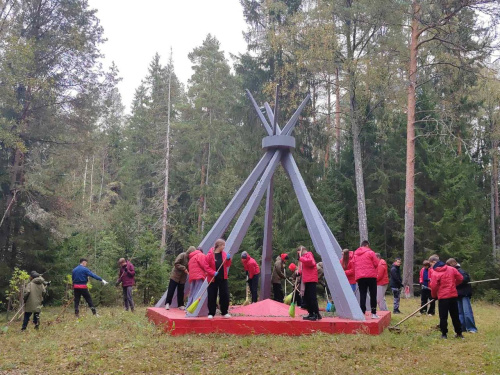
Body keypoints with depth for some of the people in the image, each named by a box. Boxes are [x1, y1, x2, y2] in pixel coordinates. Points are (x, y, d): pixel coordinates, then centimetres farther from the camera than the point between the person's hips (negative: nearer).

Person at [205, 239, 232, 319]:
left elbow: (227, 265, 10)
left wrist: (228, 259, -8)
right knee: (212, 297, 1)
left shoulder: (224, 254, 6)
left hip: (223, 278, 4)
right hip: (213, 279, -4)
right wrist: (213, 273, -20)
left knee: (225, 295, 2)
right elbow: (206, 266, -8)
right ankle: (211, 313, 12)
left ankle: (224, 313, 14)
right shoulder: (210, 254, -8)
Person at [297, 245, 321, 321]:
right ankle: (311, 314, 15)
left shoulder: (309, 254, -4)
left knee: (312, 297, -13)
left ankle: (317, 314, -13)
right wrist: (300, 272, 6)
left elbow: (310, 262, -26)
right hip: (307, 280, 10)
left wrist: (301, 258, -20)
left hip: (311, 280, -10)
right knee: (307, 297, 10)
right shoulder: (305, 256, 21)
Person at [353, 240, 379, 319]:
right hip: (371, 276, -4)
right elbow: (376, 264, -1)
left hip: (359, 277, 4)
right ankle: (374, 313, 5)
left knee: (362, 295, 3)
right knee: (373, 295, 5)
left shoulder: (355, 254, 14)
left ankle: (362, 313, -4)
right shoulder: (370, 252, -1)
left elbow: (354, 266, 14)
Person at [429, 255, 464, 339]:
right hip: (453, 295, 5)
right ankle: (459, 333, 20)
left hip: (443, 297, -5)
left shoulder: (435, 273, -11)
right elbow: (460, 278, 6)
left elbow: (433, 287, -13)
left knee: (443, 317, 5)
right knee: (455, 316, 14)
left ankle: (444, 334, 6)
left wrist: (434, 296, 4)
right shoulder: (451, 269, 3)